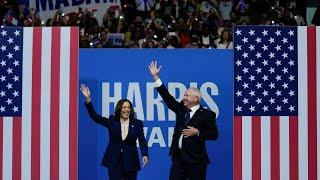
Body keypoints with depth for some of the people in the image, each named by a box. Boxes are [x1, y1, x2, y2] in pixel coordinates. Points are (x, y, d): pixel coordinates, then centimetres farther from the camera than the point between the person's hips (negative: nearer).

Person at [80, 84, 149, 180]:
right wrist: (88, 99, -13)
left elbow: (142, 141, -4)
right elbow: (94, 116, -2)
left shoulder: (137, 124, 1)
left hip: (131, 162, 1)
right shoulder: (112, 122, 2)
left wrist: (144, 154, -22)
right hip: (114, 161, -1)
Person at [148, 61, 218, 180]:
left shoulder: (206, 114, -6)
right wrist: (156, 77, 7)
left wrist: (197, 132, -17)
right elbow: (167, 97, 9)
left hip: (195, 158, -5)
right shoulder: (181, 109, 10)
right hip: (178, 156, 6)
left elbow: (214, 134, -8)